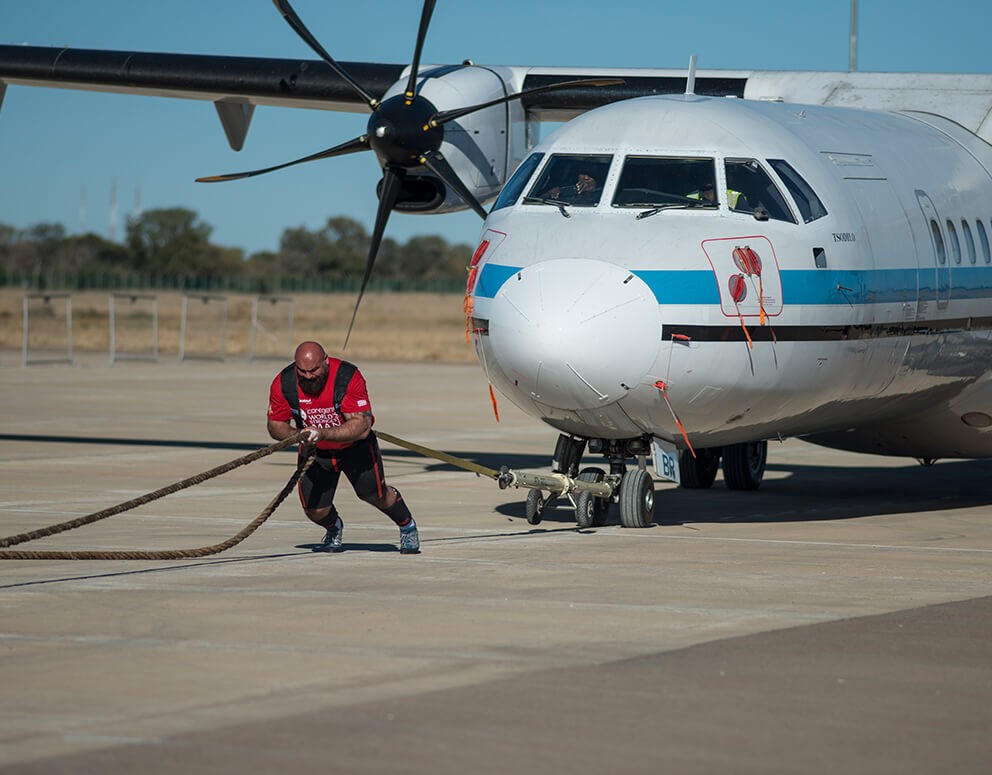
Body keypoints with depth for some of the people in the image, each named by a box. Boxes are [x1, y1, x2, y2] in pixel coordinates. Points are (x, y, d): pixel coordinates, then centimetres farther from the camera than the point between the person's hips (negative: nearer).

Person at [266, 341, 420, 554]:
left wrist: (323, 434, -48)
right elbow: (275, 425, -9)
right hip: (315, 450, 2)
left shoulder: (348, 377, -32)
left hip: (355, 447, -2)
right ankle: (334, 529, 33)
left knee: (375, 494, -1)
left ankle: (407, 527, 32)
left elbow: (361, 426, -35)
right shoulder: (284, 384, -22)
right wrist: (297, 434, -31)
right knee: (314, 509, -6)